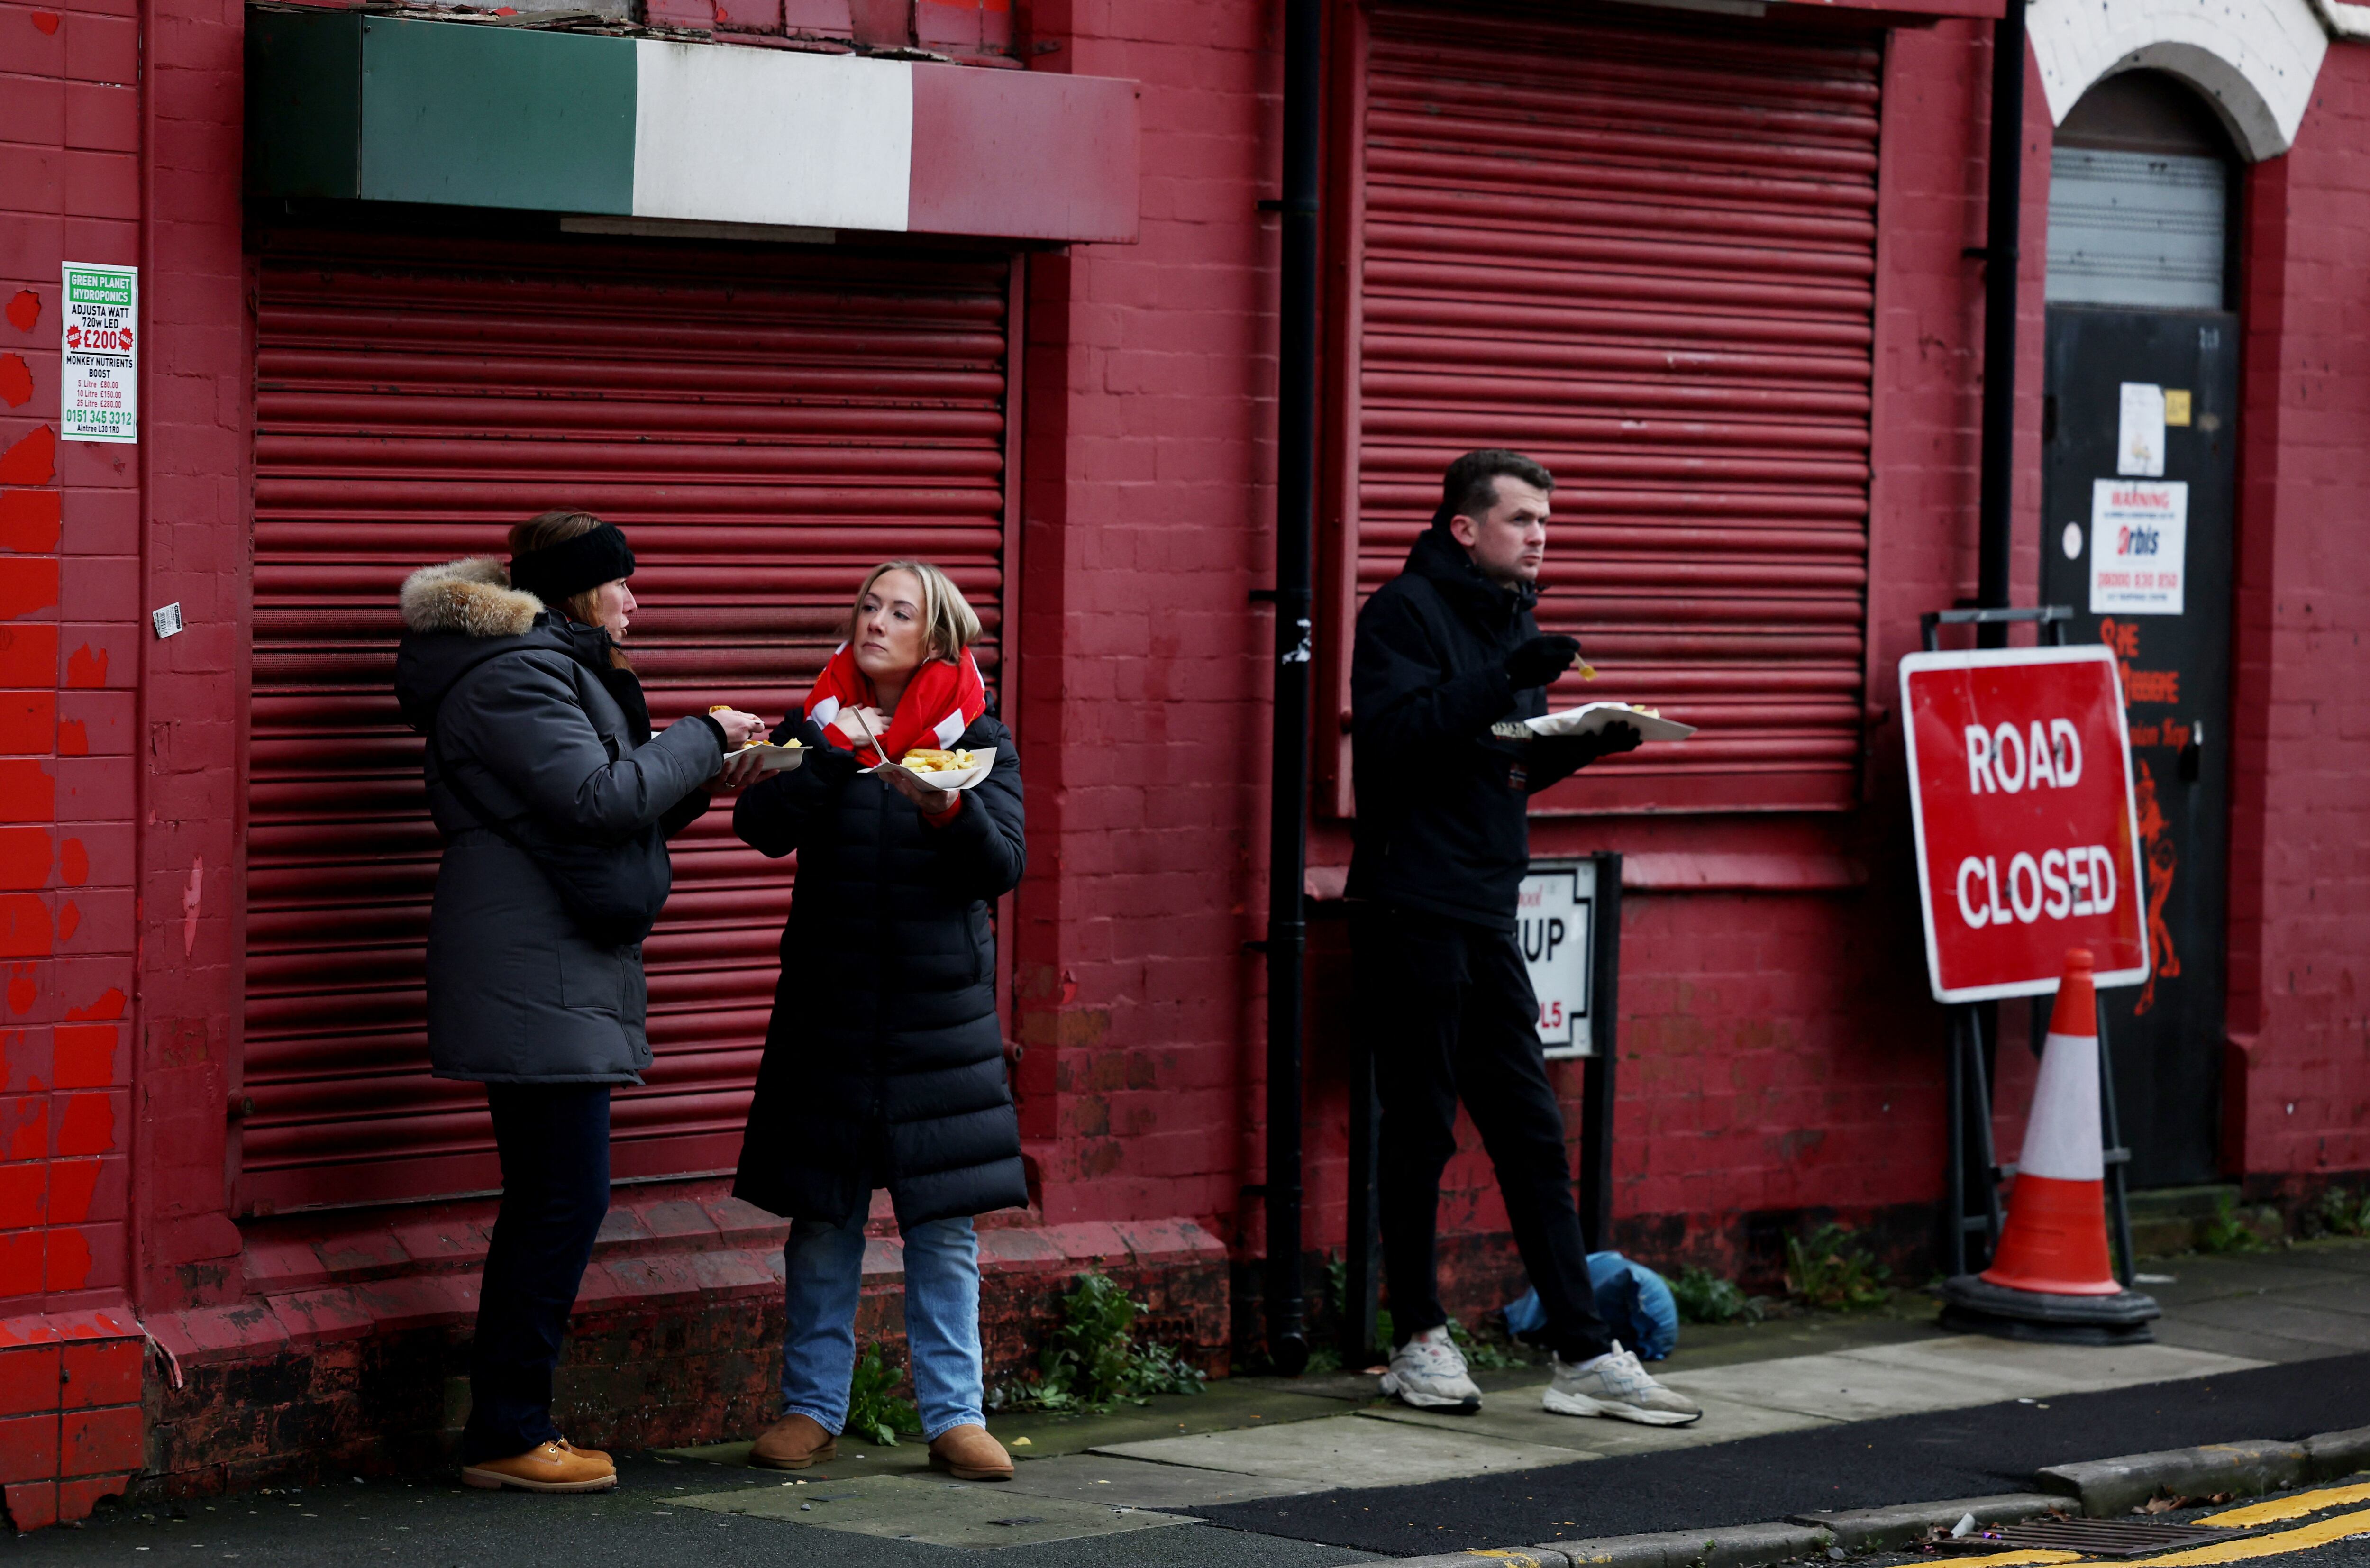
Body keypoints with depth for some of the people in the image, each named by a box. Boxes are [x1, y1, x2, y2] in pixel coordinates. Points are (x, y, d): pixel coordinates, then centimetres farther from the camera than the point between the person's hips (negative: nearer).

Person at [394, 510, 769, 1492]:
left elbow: (595, 812, 24)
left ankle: (504, 1429, 15)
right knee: (565, 1196, -10)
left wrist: (702, 781, 13)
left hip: (554, 971, 11)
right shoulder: (513, 675, -13)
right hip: (533, 972, -11)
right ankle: (507, 1436, -5)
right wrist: (704, 737, -9)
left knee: (547, 1198, 11)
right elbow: (598, 797, -21)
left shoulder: (549, 666, 21)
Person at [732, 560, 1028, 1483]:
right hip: (829, 1005, 1)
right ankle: (813, 1407, 13)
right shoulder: (821, 722, 6)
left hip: (939, 1008, -1)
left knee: (945, 1225, 0)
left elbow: (1004, 866, -7)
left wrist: (948, 812, -25)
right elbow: (763, 829, -8)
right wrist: (831, 755, -20)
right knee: (822, 1217, 4)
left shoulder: (975, 736, 2)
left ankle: (953, 1416, 6)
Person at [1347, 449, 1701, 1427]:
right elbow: (1393, 737, -21)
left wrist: (1587, 740, 4)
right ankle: (1419, 1343, 12)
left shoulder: (1512, 620, 18)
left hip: (1487, 915, 8)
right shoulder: (1406, 611, -7)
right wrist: (1504, 684, -27)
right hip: (1412, 910, -8)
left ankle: (1584, 1355, 4)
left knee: (1531, 1135, 5)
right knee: (1419, 1131, 0)